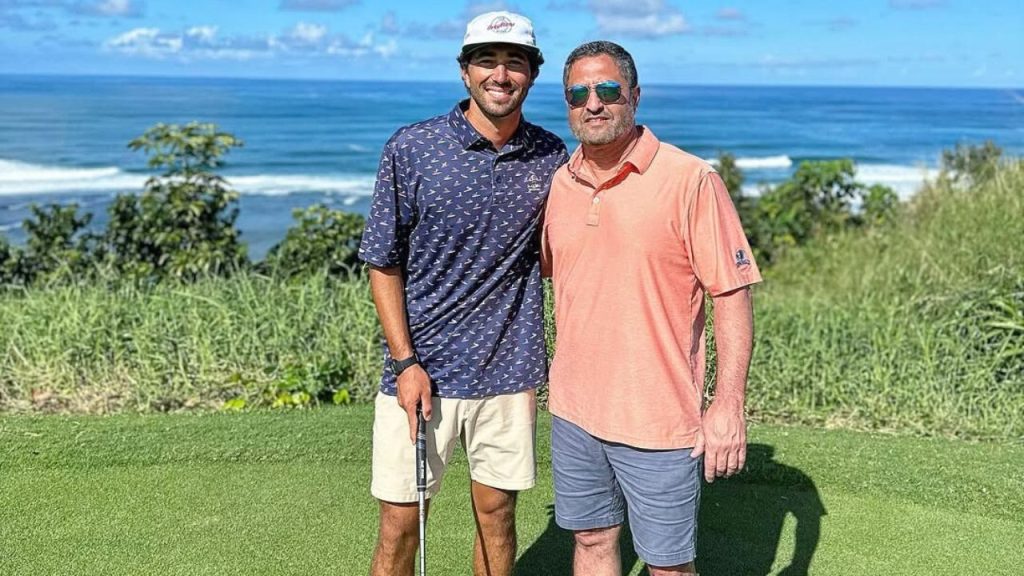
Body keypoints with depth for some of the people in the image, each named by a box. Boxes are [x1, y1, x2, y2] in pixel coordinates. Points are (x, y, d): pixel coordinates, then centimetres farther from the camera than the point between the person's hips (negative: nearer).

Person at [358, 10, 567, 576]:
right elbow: (384, 265, -3)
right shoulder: (411, 148, -6)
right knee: (400, 522, 5)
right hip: (422, 369, -2)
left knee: (497, 513, 13)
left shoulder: (552, 157, 3)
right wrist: (406, 363, -8)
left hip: (509, 371, 3)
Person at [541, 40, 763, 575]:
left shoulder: (691, 180, -11)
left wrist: (728, 405, -15)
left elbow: (732, 295, -11)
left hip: (659, 421, -5)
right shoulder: (559, 184, 5)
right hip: (574, 411, 5)